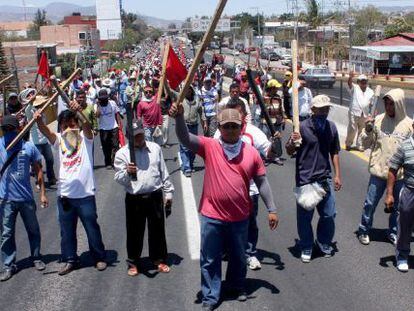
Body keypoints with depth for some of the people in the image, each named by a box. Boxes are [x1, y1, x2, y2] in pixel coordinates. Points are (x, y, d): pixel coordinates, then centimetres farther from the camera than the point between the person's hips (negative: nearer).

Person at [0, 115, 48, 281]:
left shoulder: (29, 147, -5)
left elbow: (38, 170, 2)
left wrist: (42, 193, 2)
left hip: (26, 198, 0)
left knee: (33, 230, 15)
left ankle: (36, 258, 33)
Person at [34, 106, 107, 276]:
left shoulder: (85, 137, -3)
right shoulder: (59, 140, 4)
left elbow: (87, 124, -24)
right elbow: (45, 131, -15)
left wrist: (80, 111, -46)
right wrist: (39, 120, -38)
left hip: (85, 194, -3)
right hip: (64, 195, 3)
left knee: (92, 228, 10)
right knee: (66, 230, 13)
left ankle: (99, 257, 26)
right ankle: (69, 260, 29)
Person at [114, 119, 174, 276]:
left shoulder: (155, 148, 5)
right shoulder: (122, 153, -5)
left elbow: (164, 173, 11)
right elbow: (119, 178, -7)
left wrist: (168, 192, 10)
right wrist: (127, 172, -29)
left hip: (155, 196, 2)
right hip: (134, 199, -2)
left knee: (157, 230, 12)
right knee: (134, 232, 8)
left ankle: (159, 259, 29)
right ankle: (133, 261, 26)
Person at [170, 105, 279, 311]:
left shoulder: (251, 153, -2)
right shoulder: (209, 147, -7)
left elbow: (262, 182, 4)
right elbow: (185, 138, -21)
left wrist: (271, 209, 3)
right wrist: (179, 117, -40)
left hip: (240, 217, 2)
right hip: (212, 216, -2)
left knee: (238, 257, 21)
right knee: (210, 260, 9)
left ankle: (237, 287, 45)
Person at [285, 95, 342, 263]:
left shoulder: (331, 127, 4)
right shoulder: (303, 127, -10)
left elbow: (334, 153, 14)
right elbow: (289, 151, -4)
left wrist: (337, 175, 11)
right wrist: (292, 142, -26)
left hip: (325, 178, 4)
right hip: (305, 179, -4)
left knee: (329, 214, 10)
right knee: (305, 216, 6)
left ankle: (324, 243, 32)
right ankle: (306, 248, 23)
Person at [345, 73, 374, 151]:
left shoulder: (370, 91, 13)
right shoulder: (355, 88, 1)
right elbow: (349, 83, -20)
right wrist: (350, 77, -41)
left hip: (364, 115, 4)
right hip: (354, 113, -4)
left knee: (361, 131, 10)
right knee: (352, 130, -2)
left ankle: (359, 145, 21)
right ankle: (348, 144, 15)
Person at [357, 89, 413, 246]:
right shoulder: (378, 120, -4)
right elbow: (366, 144, 1)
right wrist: (368, 129, -14)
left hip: (400, 174, 0)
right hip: (378, 171, 0)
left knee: (396, 206, 14)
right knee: (370, 203, 9)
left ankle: (393, 233, 33)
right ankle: (364, 231, 27)